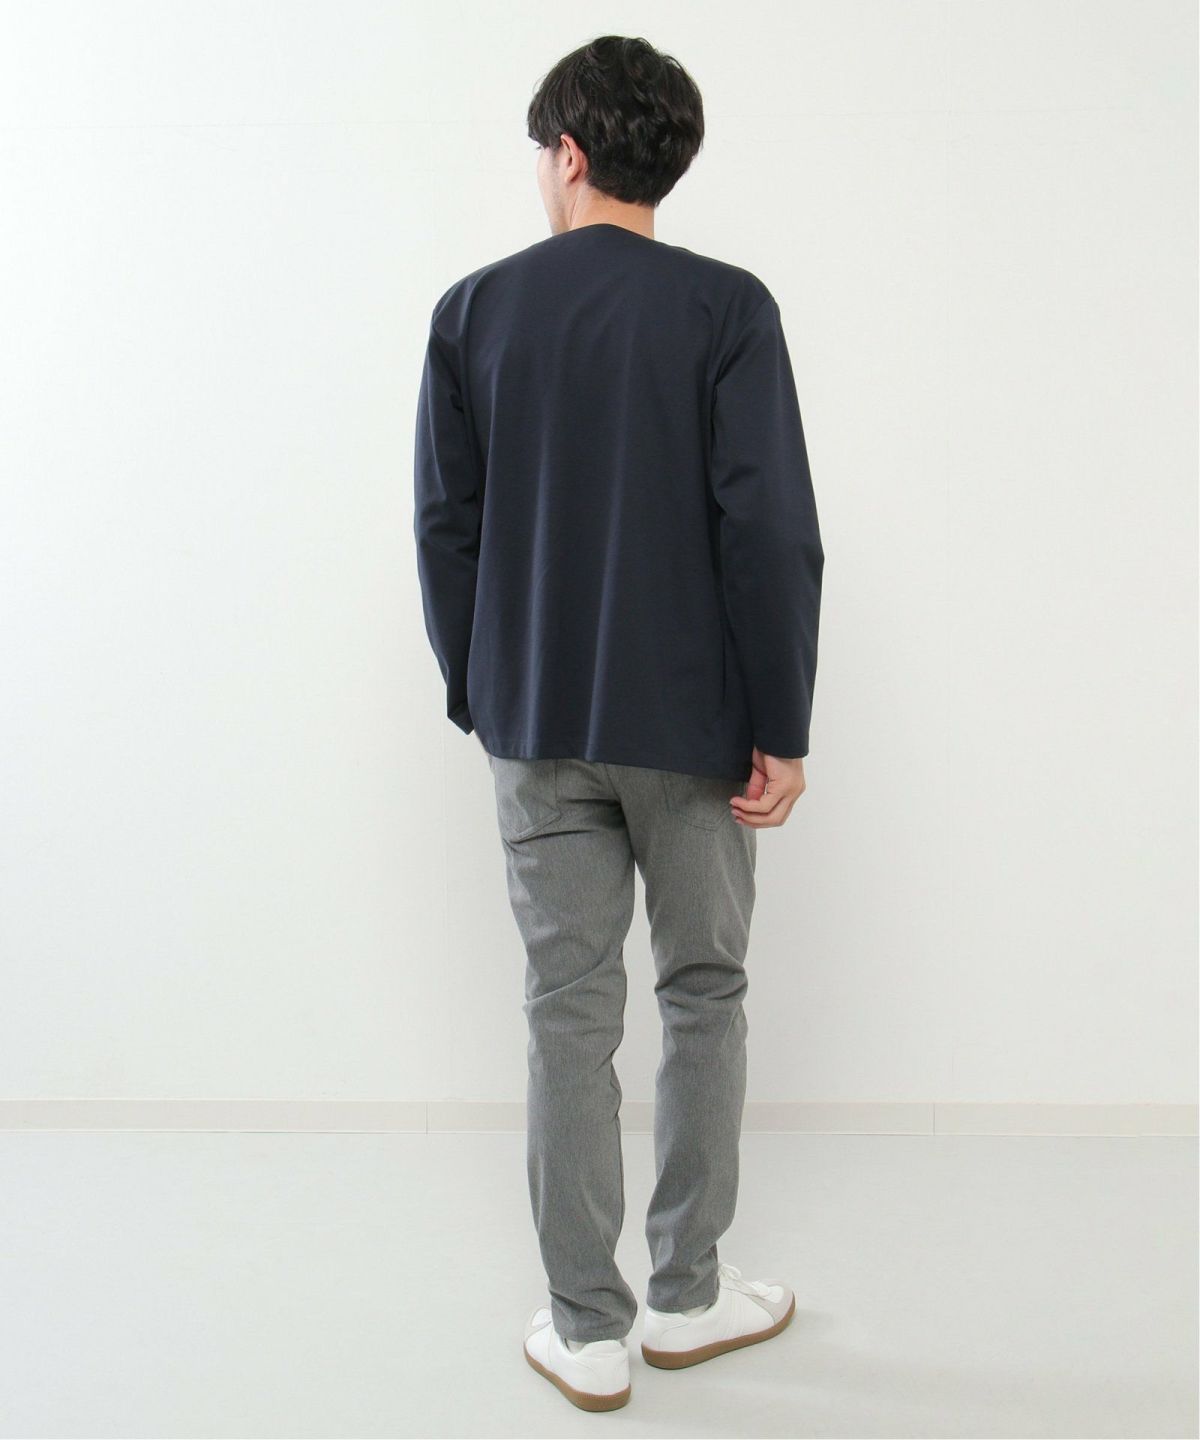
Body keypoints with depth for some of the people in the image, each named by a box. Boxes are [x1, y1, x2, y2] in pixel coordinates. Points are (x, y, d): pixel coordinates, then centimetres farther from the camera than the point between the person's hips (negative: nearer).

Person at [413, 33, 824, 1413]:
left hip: (536, 726, 2)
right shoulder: (726, 309, -6)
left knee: (568, 1012, 8)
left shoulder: (473, 310, 2)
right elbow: (775, 534, -12)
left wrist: (474, 693, 13)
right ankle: (687, 1294, 26)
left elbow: (444, 525, 2)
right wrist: (783, 730, -5)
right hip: (692, 726, -1)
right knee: (704, 996, 14)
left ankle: (587, 1328, 17)